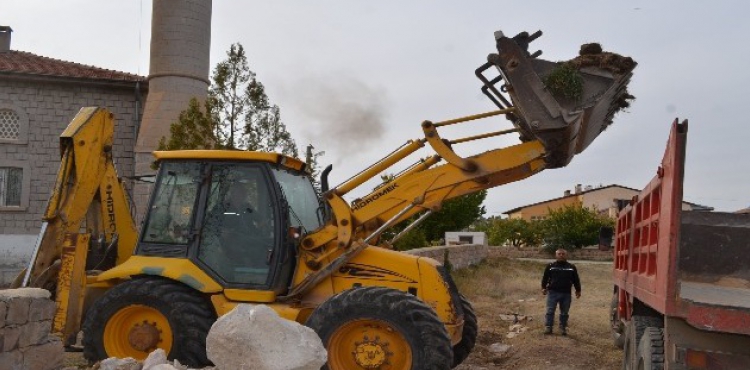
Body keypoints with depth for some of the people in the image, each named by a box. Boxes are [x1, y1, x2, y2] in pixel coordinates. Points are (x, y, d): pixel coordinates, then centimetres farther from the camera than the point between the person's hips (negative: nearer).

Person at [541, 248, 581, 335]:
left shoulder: (571, 267, 5)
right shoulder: (550, 266, 2)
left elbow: (576, 280, 11)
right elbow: (545, 278, 7)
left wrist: (578, 290, 10)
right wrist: (544, 288, 1)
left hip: (566, 294, 1)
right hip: (553, 292, -1)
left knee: (564, 312, 8)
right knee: (550, 311, -3)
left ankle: (563, 328, 18)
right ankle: (548, 327, 3)